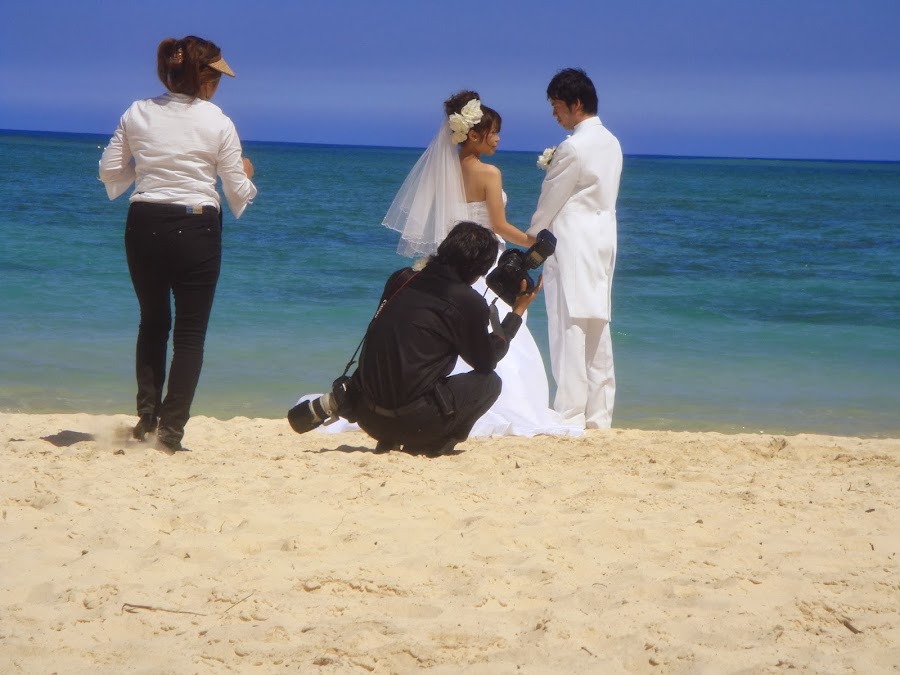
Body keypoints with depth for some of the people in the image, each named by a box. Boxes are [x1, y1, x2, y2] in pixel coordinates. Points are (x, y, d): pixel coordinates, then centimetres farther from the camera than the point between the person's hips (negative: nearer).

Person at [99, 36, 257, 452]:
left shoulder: (137, 114, 0)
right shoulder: (218, 123, -7)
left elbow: (110, 173, 4)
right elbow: (238, 192, -3)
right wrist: (246, 175, 19)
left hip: (145, 226, 3)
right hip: (196, 229, -3)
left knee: (152, 323, 21)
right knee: (190, 332, 6)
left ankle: (147, 414, 16)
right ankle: (171, 428, 1)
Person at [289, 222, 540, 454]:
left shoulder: (401, 279, 8)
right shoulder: (469, 302, -8)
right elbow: (487, 359, 8)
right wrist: (518, 311, 17)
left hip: (367, 415, 5)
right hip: (412, 420, -5)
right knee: (489, 382, 12)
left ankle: (337, 403, 11)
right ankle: (428, 445, 0)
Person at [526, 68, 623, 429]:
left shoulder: (573, 147, -15)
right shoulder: (612, 143, 12)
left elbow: (550, 200, -8)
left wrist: (532, 238, 6)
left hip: (573, 246, -9)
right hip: (604, 241, 9)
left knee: (569, 329, -7)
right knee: (597, 331, 9)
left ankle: (570, 415, -8)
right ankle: (598, 415, 12)